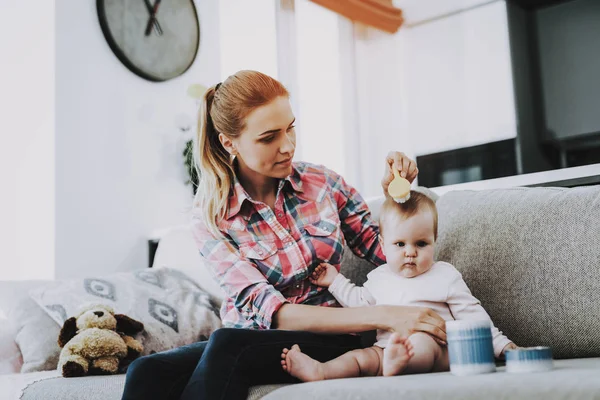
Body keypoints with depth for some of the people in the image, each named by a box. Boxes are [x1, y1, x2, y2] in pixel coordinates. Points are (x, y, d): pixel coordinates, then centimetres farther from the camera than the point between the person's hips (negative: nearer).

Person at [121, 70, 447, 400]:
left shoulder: (322, 183, -1)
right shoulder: (211, 216, -6)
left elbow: (384, 252, 11)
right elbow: (269, 311, -17)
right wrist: (381, 316, -28)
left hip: (327, 341, 0)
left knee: (227, 347, -32)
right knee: (148, 373, -31)